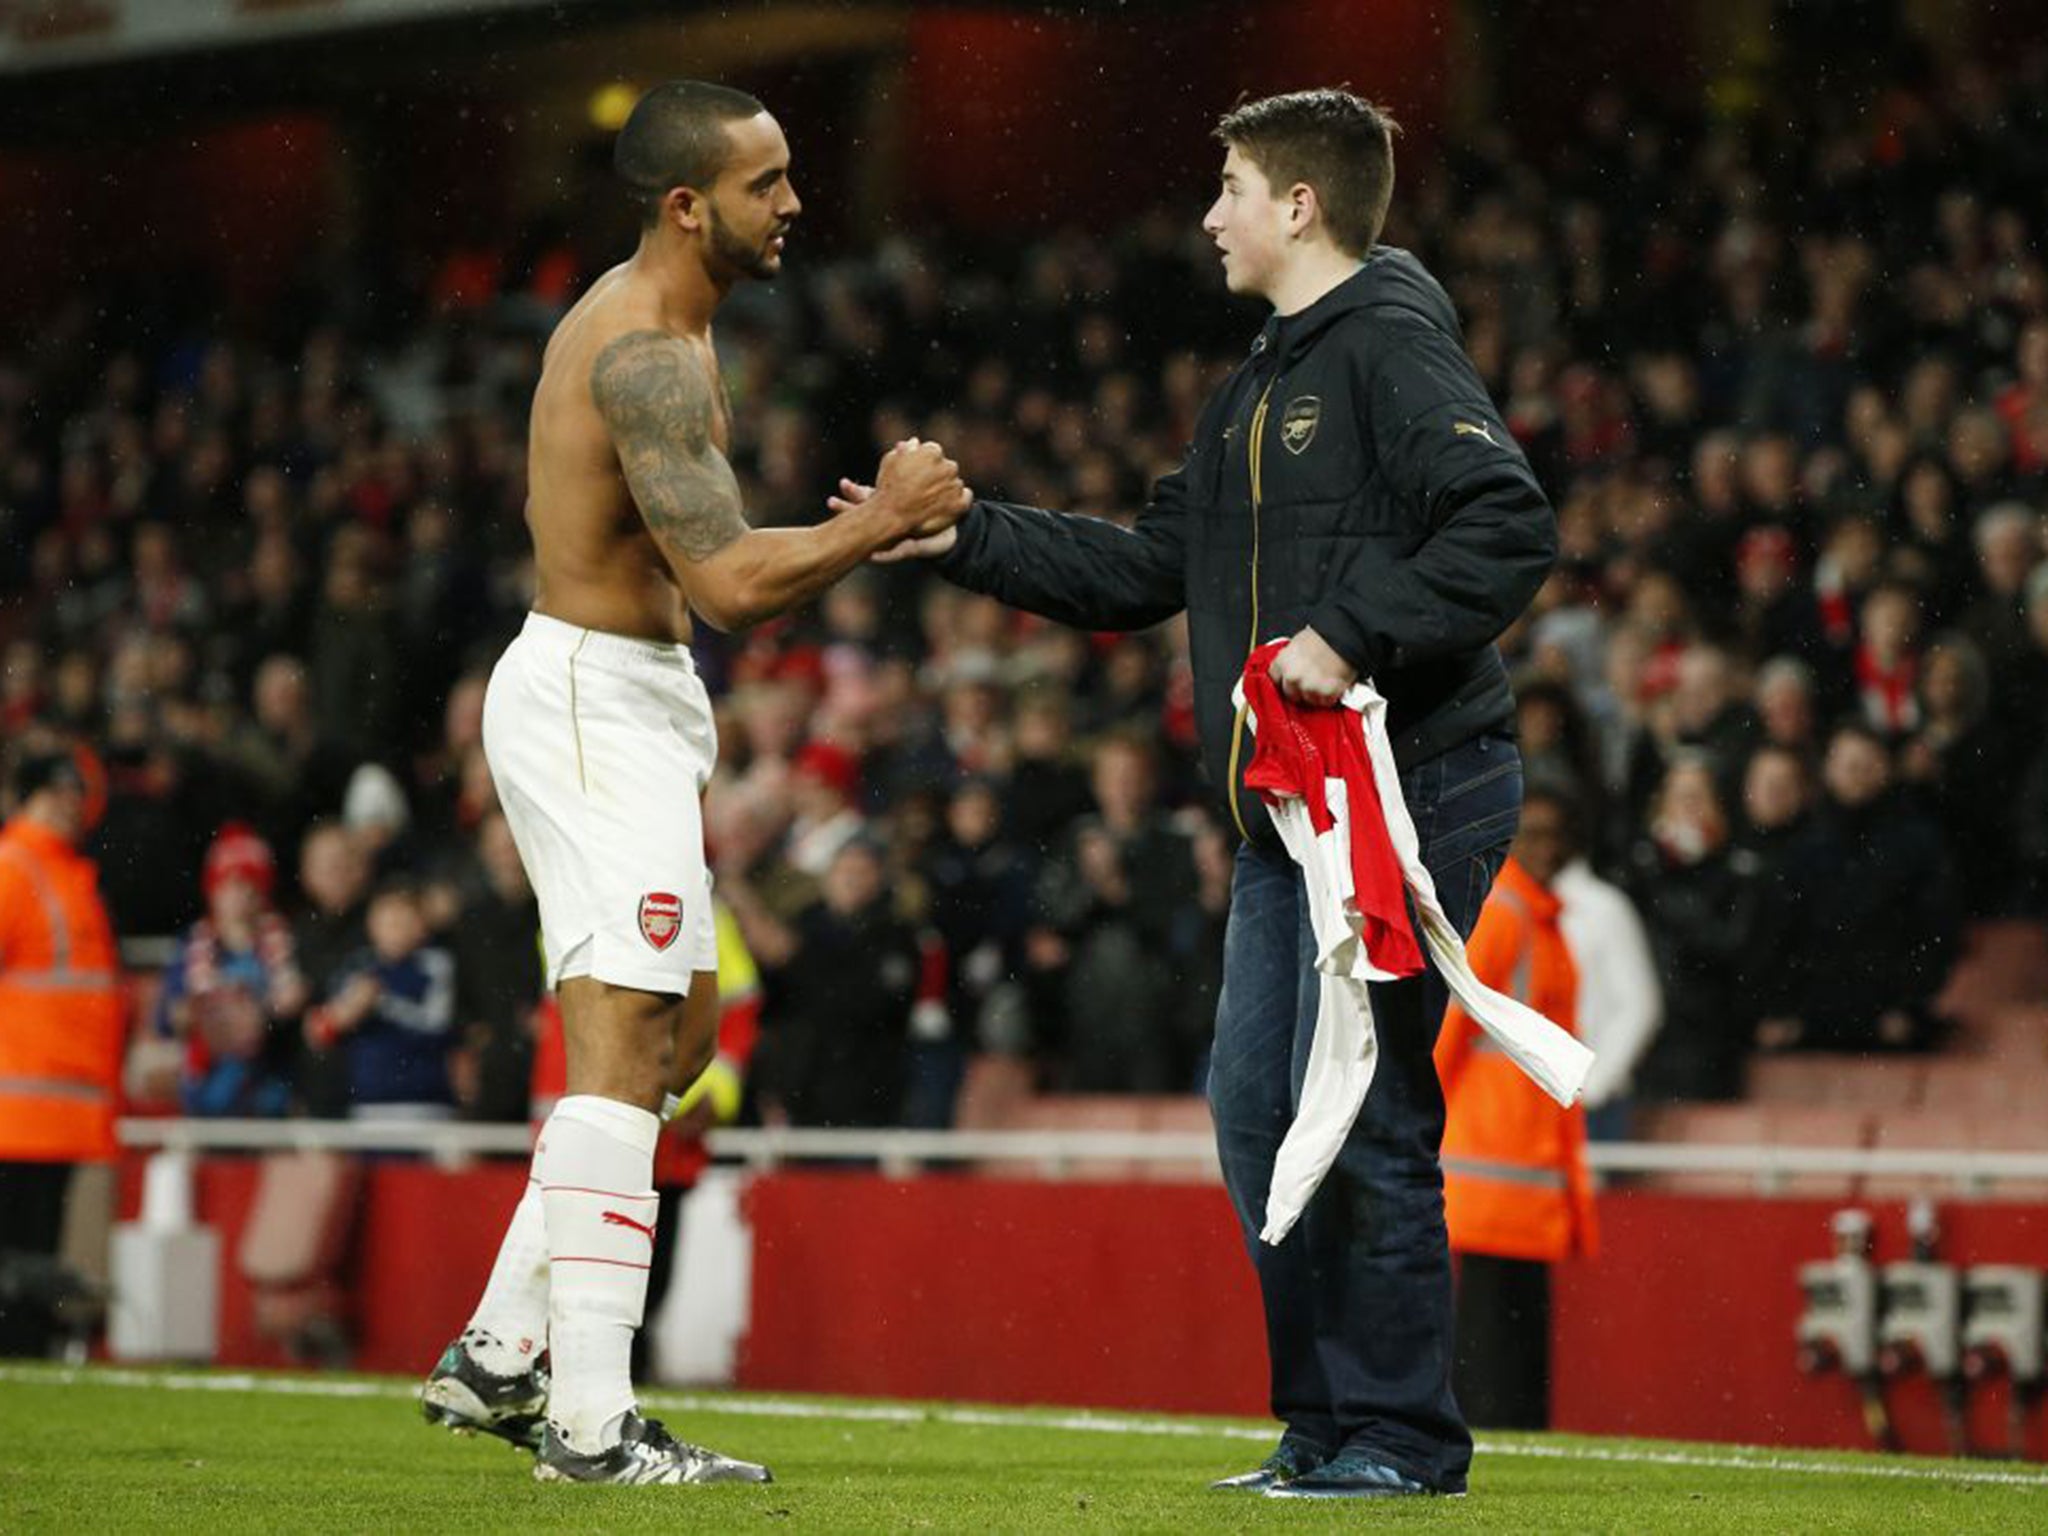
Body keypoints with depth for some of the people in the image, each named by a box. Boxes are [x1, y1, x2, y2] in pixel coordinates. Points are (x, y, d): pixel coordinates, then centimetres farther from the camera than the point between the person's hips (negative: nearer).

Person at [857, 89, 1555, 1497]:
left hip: (1411, 792, -10)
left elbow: (1513, 529, -21)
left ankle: (1402, 1434, -2)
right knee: (1259, 1111, 8)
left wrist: (1353, 638, -25)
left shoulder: (1394, 349, -9)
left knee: (1359, 1116, -10)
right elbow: (1145, 571, 24)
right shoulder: (1260, 389, 20)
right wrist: (963, 537, 18)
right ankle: (1323, 1426, 16)